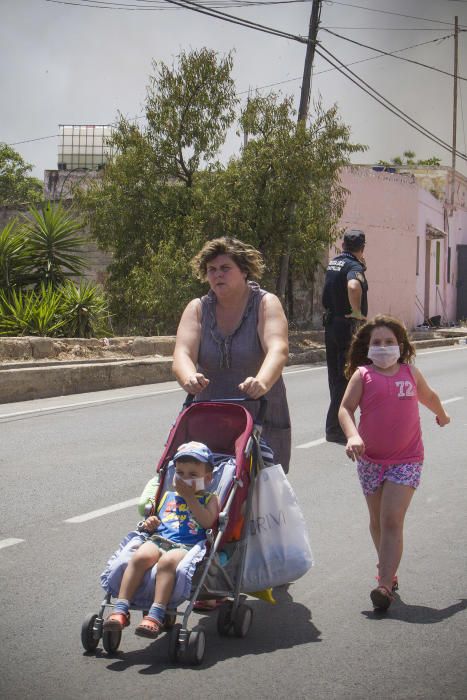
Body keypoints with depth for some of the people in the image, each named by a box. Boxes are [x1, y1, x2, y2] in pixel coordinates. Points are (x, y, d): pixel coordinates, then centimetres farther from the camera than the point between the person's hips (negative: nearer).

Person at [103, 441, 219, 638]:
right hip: (158, 540, 4)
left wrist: (189, 496, -1)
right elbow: (155, 518, 34)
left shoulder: (209, 499, 17)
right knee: (140, 556, -31)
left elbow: (207, 521, -4)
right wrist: (150, 523, 9)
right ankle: (120, 610, -34)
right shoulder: (168, 496, 30)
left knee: (167, 561, -38)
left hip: (187, 546, -4)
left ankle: (155, 616, -46)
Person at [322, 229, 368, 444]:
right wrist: (357, 312, -25)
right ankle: (335, 428, -5)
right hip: (347, 326, -9)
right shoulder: (354, 267, -15)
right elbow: (353, 286, -38)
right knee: (346, 376, -4)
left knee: (335, 374, 17)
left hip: (330, 323, 9)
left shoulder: (333, 262, 10)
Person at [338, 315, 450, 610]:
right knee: (377, 521, 14)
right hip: (370, 459, 2)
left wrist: (441, 414, 39)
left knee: (392, 520, -13)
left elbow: (428, 395, 22)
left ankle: (385, 585, -17)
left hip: (406, 460, -2)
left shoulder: (410, 372, 1)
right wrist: (352, 435, -29)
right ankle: (388, 572, 33)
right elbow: (346, 408, -11)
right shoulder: (363, 375, -4)